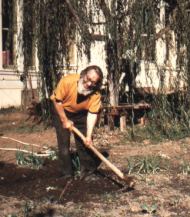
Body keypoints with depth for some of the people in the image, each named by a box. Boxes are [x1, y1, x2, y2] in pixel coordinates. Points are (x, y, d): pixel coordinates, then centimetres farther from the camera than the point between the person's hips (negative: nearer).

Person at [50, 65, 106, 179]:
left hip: (80, 114, 2)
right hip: (62, 111, -2)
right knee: (63, 143, -5)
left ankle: (87, 171, 14)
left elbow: (92, 114, -26)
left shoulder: (96, 94, -28)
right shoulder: (67, 81, -35)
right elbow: (57, 101, -22)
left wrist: (89, 136, -35)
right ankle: (68, 174, 5)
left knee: (84, 142, 0)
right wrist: (65, 120, -19)